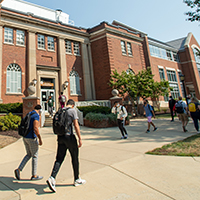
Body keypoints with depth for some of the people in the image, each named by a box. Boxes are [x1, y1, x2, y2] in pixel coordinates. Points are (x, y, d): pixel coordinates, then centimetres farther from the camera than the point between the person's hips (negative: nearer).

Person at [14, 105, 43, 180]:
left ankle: (18, 169, 11)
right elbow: (35, 128, -25)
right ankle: (34, 175, 15)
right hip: (32, 138, -8)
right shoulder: (36, 115, -15)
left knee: (29, 155, 21)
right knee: (35, 156, 4)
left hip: (25, 137, 9)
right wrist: (40, 139, -18)